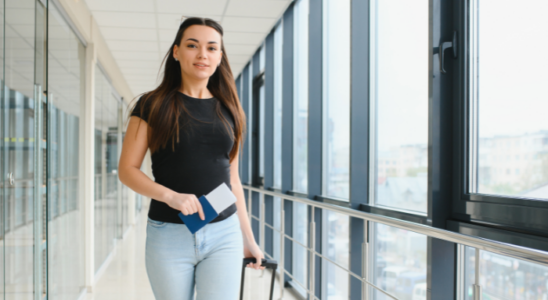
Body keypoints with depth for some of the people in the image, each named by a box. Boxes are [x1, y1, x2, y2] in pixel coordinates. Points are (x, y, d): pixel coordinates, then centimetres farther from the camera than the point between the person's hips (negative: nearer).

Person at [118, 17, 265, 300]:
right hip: (169, 235, -2)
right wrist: (170, 196, -20)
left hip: (224, 235, 2)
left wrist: (248, 238, 16)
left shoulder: (228, 111, 10)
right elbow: (127, 170, -4)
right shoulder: (153, 105, 0)